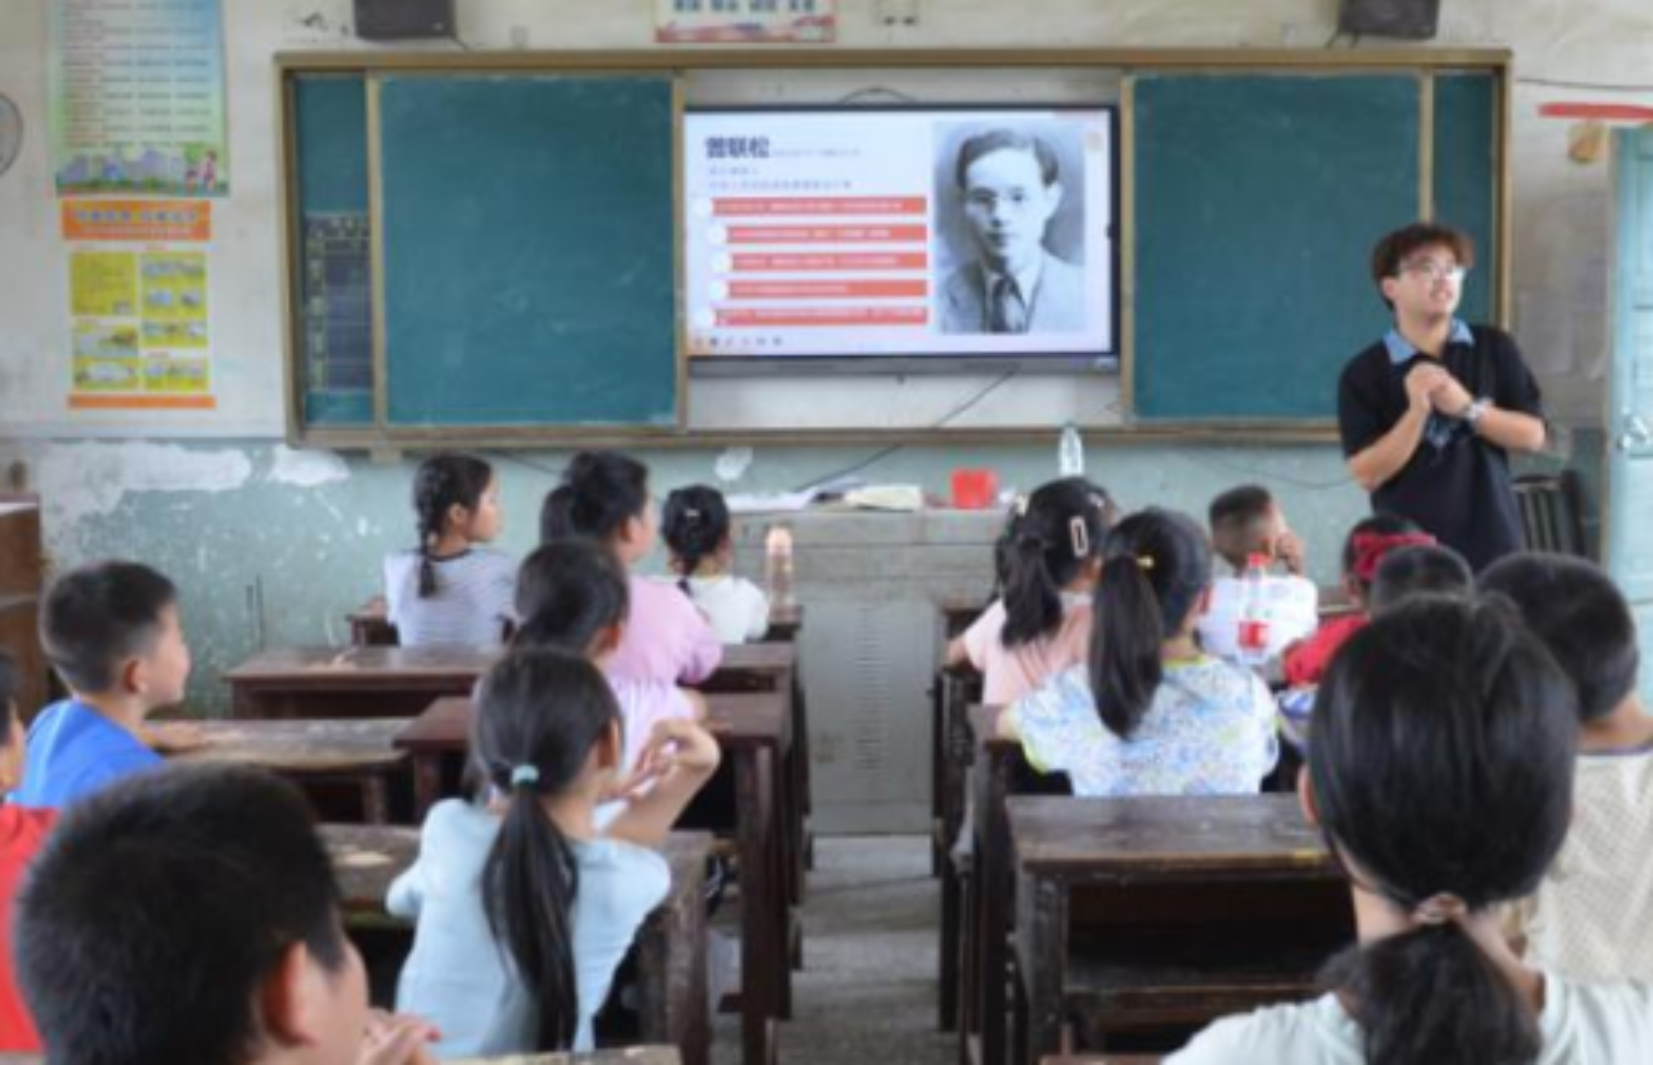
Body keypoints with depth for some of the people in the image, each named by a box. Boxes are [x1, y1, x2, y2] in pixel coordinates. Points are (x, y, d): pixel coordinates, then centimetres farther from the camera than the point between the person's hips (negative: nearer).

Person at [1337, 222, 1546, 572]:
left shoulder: (1494, 349, 6)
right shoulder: (1364, 373, -3)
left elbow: (1532, 435, 4)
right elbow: (1367, 473, -8)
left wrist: (1468, 408, -12)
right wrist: (1417, 411, -20)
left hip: (1491, 547, 3)